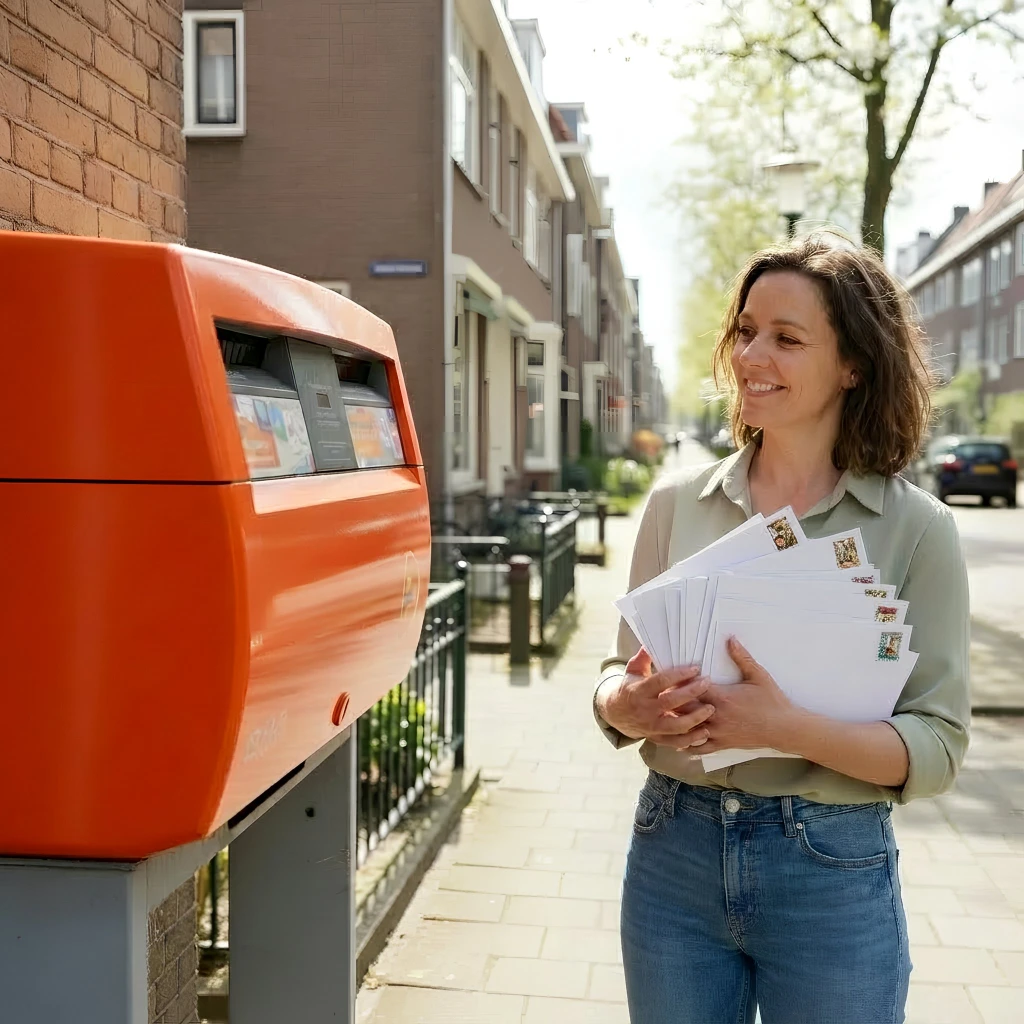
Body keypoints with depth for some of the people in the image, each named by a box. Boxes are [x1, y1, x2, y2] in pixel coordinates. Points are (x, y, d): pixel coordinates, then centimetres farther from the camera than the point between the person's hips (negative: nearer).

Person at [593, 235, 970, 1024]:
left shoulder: (916, 529, -7)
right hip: (673, 850, 3)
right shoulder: (677, 503, 1)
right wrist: (626, 704, -17)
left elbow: (939, 745, -8)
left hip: (834, 871, -2)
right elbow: (622, 672, 6)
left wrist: (787, 728, -24)